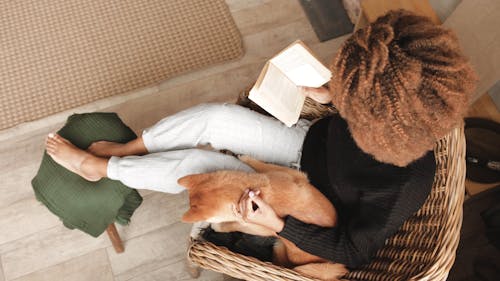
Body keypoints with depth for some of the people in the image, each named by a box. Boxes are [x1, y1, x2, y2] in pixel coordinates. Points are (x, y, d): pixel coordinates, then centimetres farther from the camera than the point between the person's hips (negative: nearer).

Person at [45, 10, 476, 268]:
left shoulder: (403, 188, -37)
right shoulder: (401, 94, -21)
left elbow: (354, 251, -23)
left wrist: (277, 224, -30)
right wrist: (329, 95, -11)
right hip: (308, 143, 6)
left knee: (198, 164, -16)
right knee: (218, 116, -13)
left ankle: (97, 166, 10)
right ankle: (125, 148, 11)